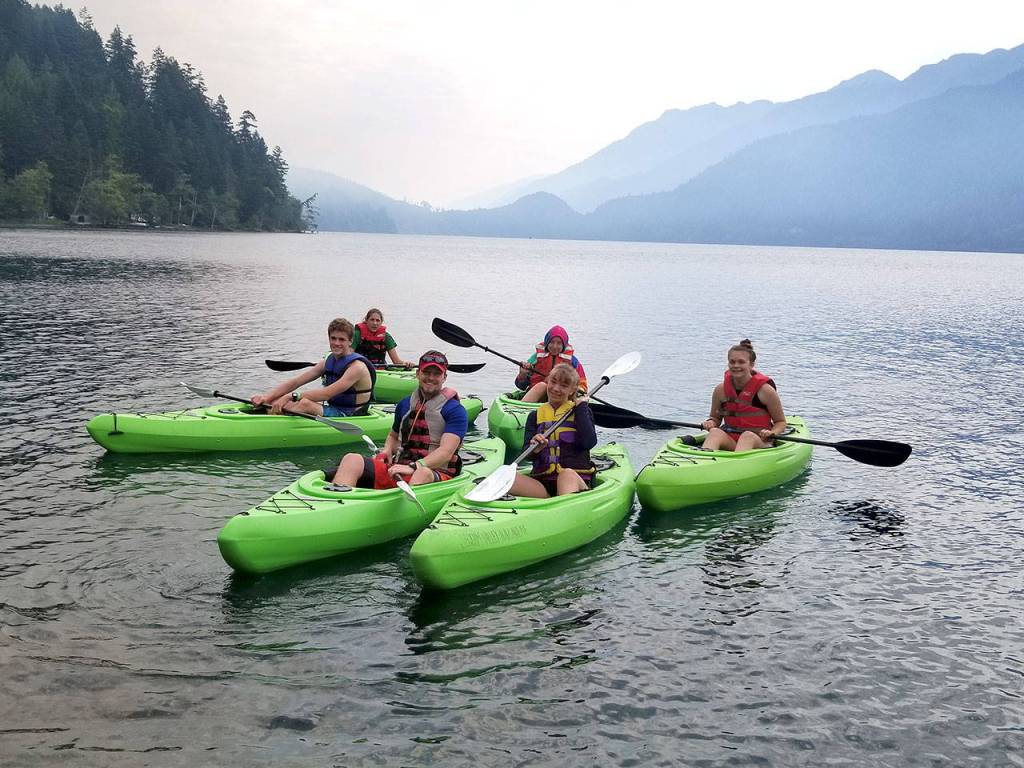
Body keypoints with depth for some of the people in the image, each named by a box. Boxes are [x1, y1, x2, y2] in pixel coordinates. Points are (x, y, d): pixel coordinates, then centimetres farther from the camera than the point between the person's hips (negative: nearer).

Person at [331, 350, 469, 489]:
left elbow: (446, 452, -13)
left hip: (435, 473, -5)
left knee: (423, 474, -41)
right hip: (398, 468, 5)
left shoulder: (455, 410, -1)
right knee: (352, 459, -18)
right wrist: (387, 451, 11)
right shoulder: (405, 404, 19)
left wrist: (413, 467, -26)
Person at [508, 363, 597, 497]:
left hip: (577, 478, -2)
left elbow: (589, 443, -6)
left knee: (567, 474, -40)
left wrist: (581, 406, 2)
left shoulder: (581, 411, 15)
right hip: (543, 480, 2)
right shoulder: (535, 416, 21)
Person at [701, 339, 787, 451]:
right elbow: (715, 417, 20)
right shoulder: (721, 390, 4)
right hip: (730, 440, 3)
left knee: (748, 436, -36)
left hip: (759, 442, -2)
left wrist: (771, 433, -17)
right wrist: (711, 422, -4)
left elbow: (781, 422, 5)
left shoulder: (764, 389, -5)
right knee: (715, 432, -29)